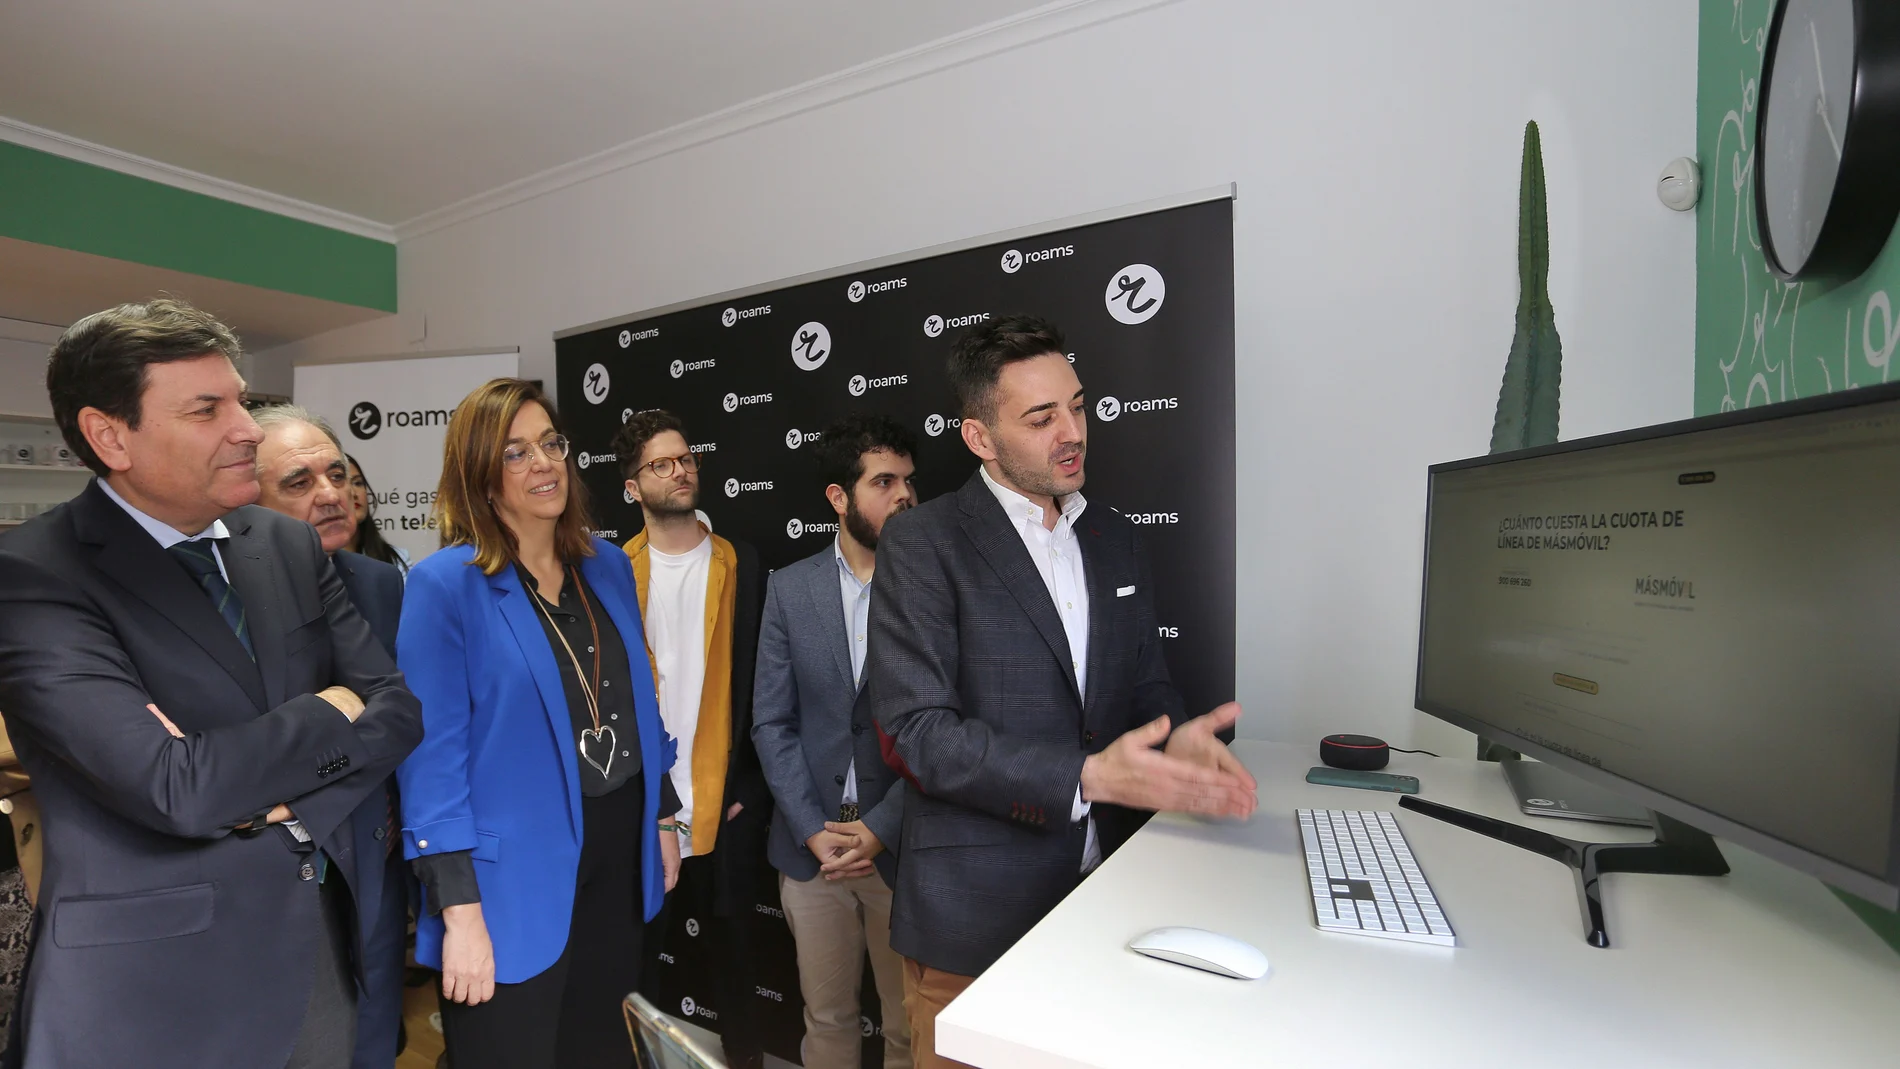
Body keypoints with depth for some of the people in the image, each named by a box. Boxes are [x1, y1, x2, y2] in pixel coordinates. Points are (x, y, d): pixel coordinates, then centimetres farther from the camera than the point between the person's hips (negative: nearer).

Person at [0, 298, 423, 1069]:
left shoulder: (290, 545, 2)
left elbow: (399, 707, 0)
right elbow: (176, 790, -24)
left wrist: (281, 796, -15)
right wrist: (329, 711, -10)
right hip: (157, 983, -5)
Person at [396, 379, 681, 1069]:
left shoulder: (608, 568, 3)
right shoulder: (445, 585, -13)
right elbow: (432, 755, -15)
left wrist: (663, 819, 12)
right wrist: (461, 913, -16)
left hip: (616, 864, 5)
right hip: (514, 881, -5)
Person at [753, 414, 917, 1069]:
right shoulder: (790, 588, 0)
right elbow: (771, 722, 0)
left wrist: (881, 829, -12)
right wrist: (812, 831, -7)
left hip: (902, 844, -2)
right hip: (810, 846, 2)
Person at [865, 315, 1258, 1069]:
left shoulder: (1115, 541, 7)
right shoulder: (922, 543, -12)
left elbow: (1145, 686, 12)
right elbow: (917, 731, -17)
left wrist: (1175, 740, -11)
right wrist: (1088, 777, -23)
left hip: (1104, 891, 6)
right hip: (976, 915, -5)